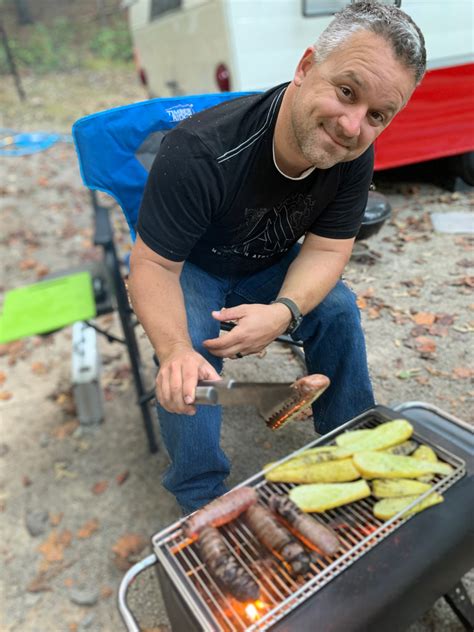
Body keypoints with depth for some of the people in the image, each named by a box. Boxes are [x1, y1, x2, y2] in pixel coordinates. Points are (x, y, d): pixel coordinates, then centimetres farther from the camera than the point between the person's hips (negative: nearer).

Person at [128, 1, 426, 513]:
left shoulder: (354, 157, -19)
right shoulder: (198, 154, -35)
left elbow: (327, 248, -16)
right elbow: (153, 264, -29)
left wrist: (283, 311, -36)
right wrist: (175, 350, -46)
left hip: (270, 262, 4)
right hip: (189, 265, -3)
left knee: (338, 310, -15)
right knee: (186, 366, -27)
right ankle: (201, 498, 1)